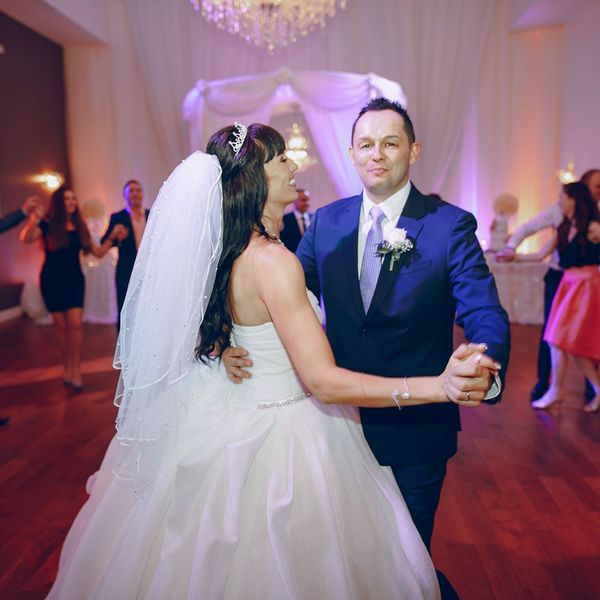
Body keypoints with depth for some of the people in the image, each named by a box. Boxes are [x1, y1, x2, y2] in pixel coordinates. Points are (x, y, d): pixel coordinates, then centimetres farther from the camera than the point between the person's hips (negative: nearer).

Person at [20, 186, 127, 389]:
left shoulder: (79, 226, 5)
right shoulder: (48, 225, -5)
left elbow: (97, 252, 8)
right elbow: (25, 239, -23)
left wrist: (112, 237, -3)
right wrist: (32, 221, -39)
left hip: (74, 279, 2)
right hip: (52, 280, -2)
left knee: (75, 323, -10)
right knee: (61, 326, 4)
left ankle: (76, 368, -1)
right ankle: (68, 366, 19)